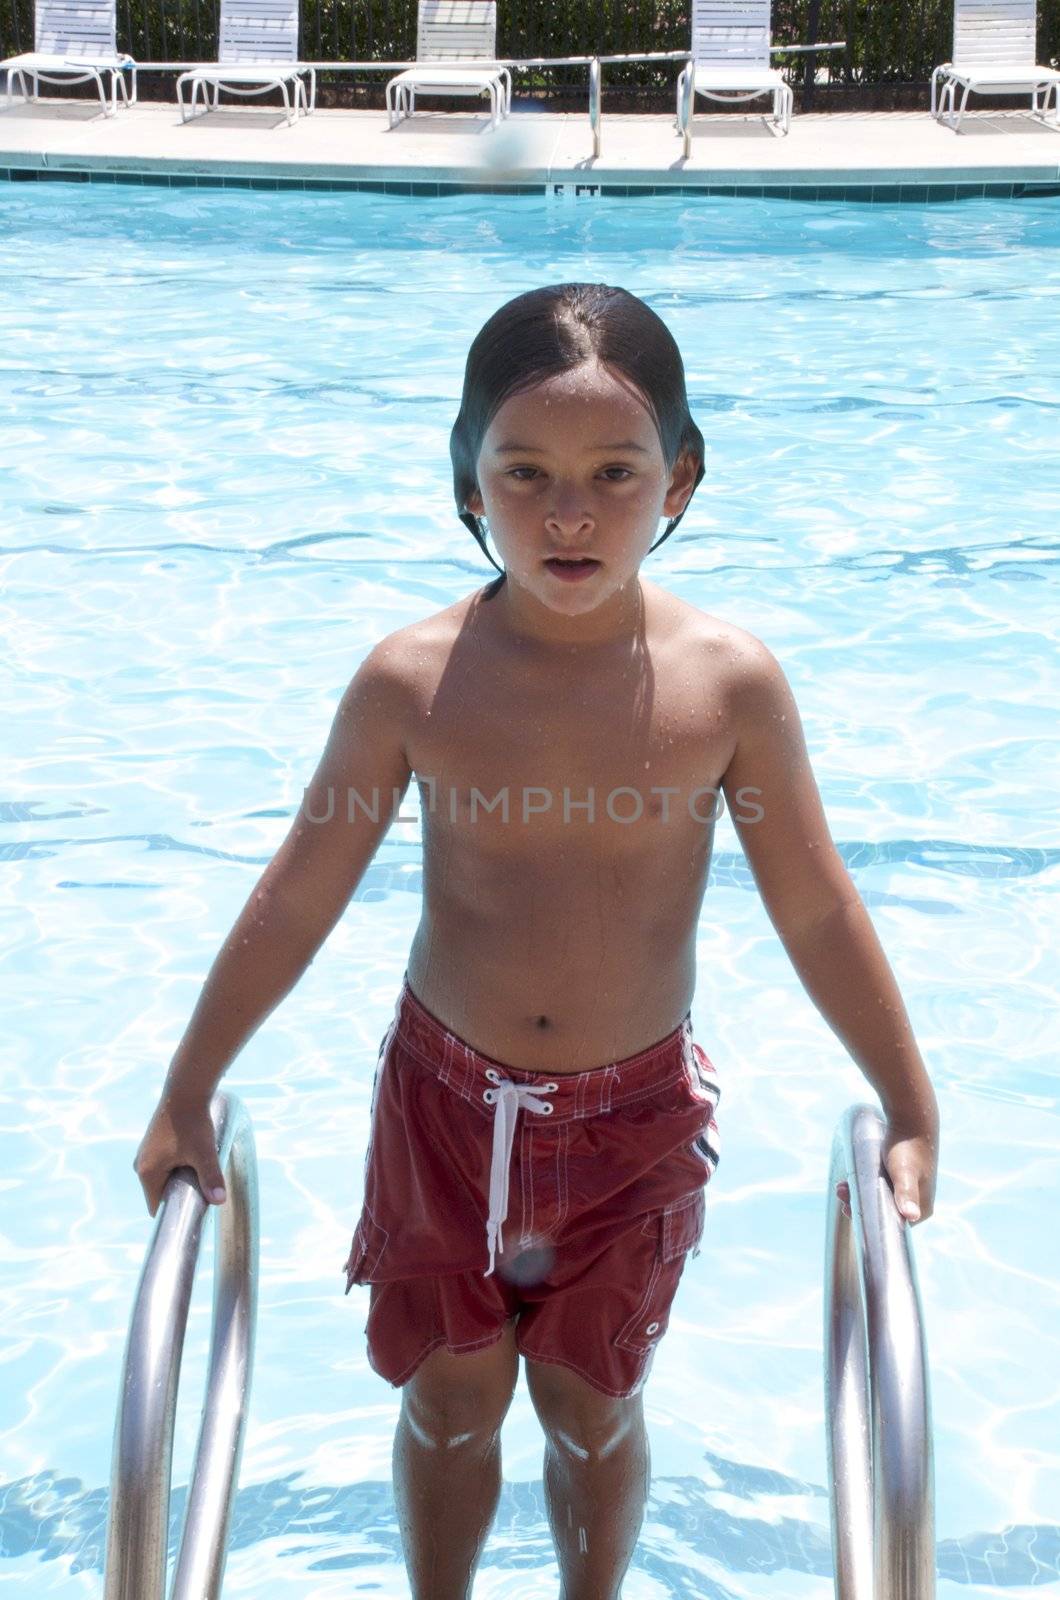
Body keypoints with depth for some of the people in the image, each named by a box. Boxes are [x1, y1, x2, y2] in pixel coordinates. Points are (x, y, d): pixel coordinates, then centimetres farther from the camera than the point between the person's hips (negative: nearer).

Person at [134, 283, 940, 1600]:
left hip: (636, 1112, 0)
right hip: (445, 1095, 1)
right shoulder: (411, 679, -16)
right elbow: (295, 902, -5)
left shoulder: (728, 681, -16)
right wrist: (187, 1095, 1)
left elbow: (818, 912, -6)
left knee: (593, 1410, 17)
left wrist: (912, 1114, 1)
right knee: (448, 1402, 17)